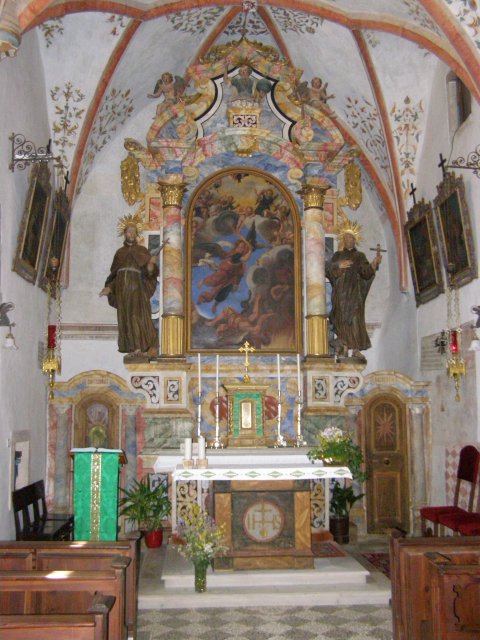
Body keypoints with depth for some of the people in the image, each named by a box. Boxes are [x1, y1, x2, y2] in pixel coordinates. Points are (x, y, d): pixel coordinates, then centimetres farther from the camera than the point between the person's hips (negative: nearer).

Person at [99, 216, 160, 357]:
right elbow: (114, 274, 16)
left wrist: (151, 264, -22)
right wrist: (109, 287, 1)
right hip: (122, 287, 3)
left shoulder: (142, 251, 11)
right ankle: (133, 348, -5)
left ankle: (147, 347, -14)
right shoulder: (119, 253, 18)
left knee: (139, 315, -14)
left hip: (137, 287, -3)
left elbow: (150, 271, 0)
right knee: (126, 317, -4)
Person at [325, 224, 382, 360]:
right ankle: (343, 348, -2)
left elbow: (366, 272, 0)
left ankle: (356, 350, -14)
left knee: (355, 318, -11)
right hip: (340, 291, 1)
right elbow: (328, 268, 2)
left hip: (354, 290, -1)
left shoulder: (360, 256, 13)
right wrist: (338, 265, -16)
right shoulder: (337, 255, 17)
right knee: (341, 319, -5)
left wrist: (375, 262, -17)